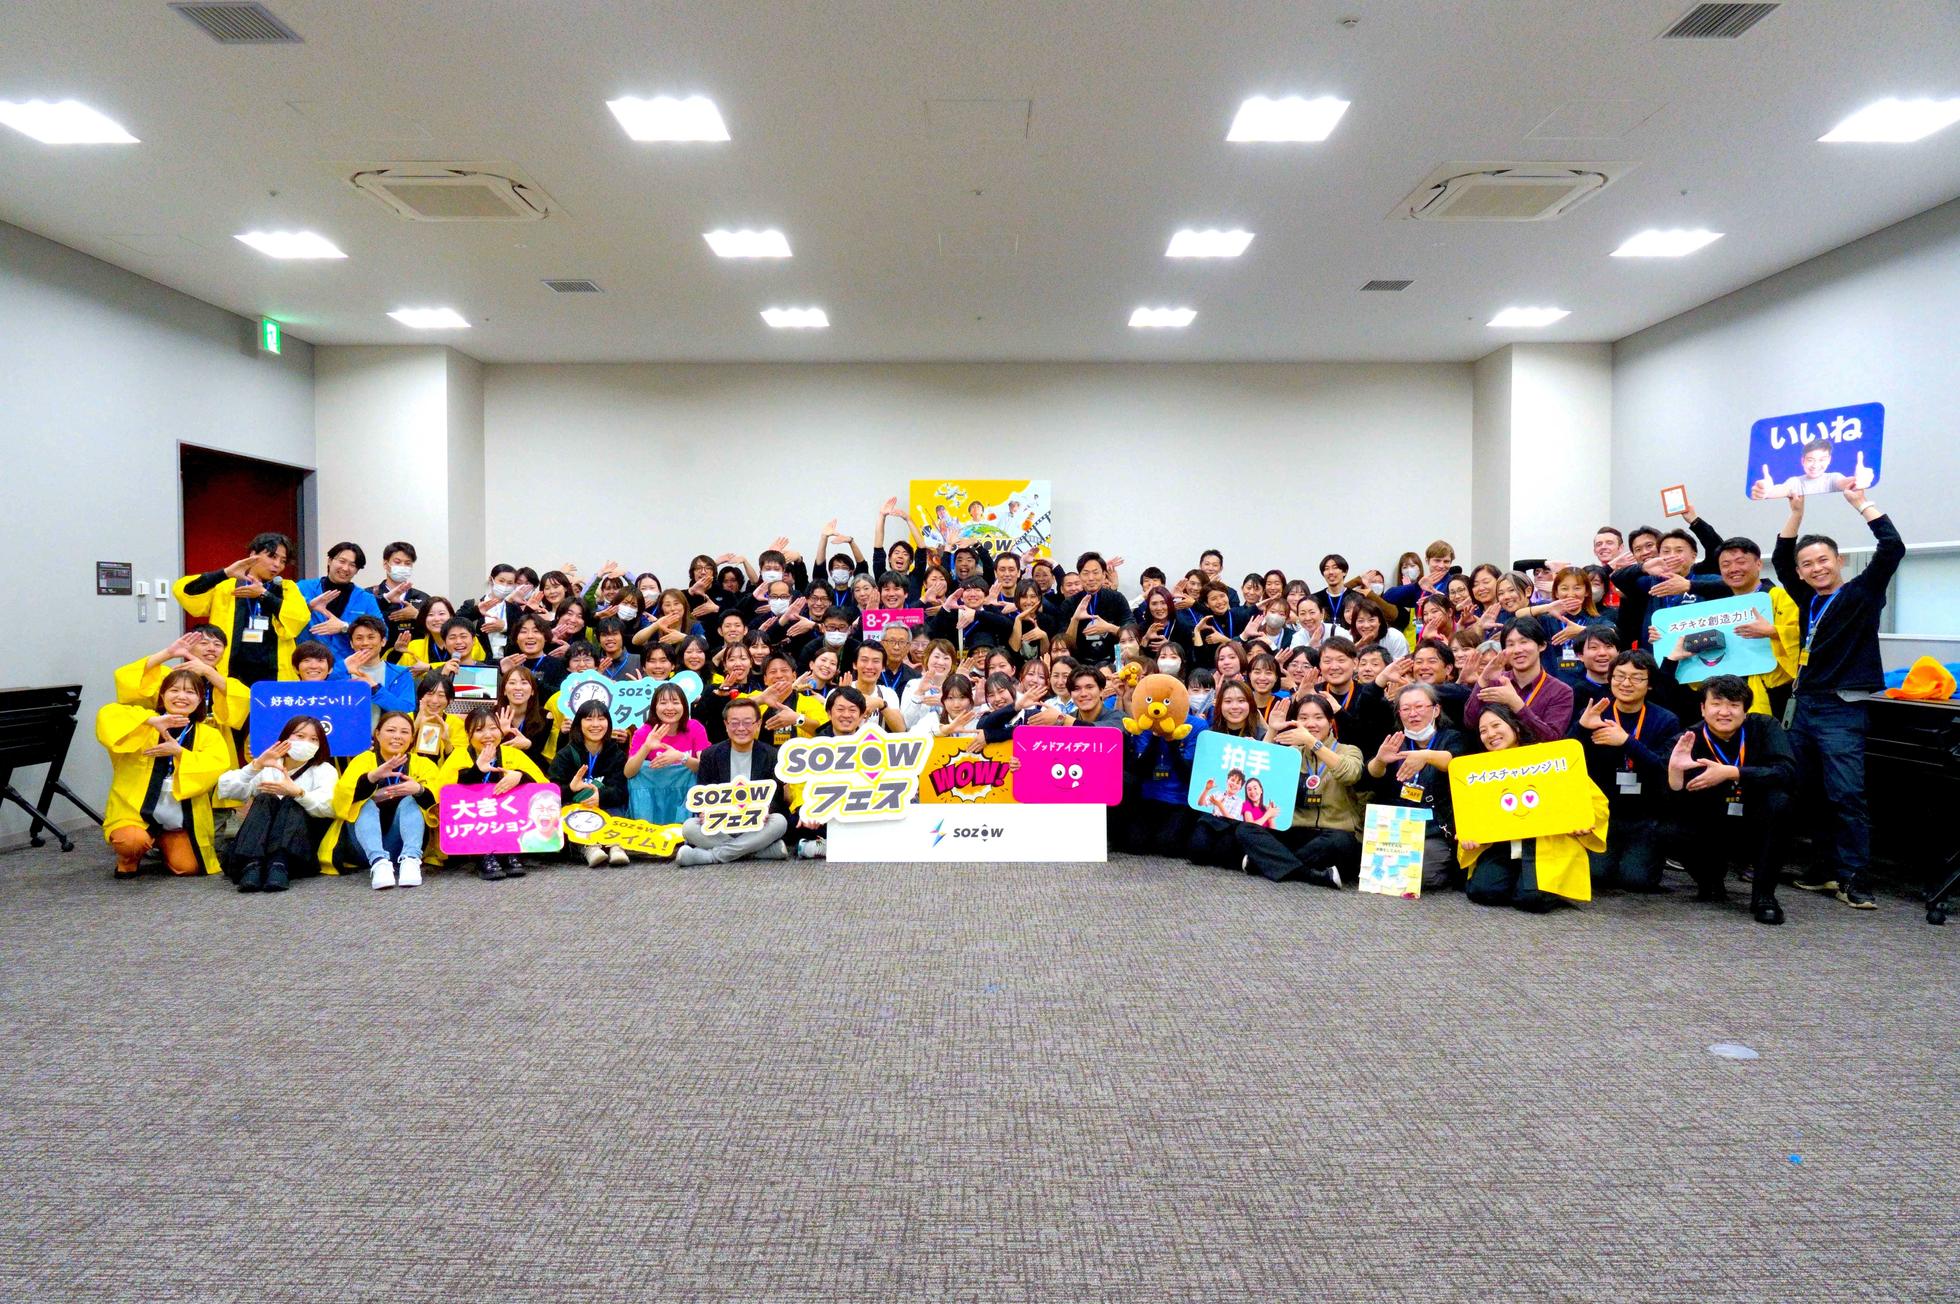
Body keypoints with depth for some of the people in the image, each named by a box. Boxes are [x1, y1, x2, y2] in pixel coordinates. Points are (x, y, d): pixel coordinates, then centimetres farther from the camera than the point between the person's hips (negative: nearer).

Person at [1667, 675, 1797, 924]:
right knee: (1679, 832, -30)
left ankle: (1763, 895, -17)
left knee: (1778, 801, -30)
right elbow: (1676, 810, -17)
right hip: (1714, 834, 0)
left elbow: (1788, 773, -26)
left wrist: (1731, 773, -35)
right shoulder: (1688, 743, -10)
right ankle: (1710, 880, 6)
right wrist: (1674, 771, -35)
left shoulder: (1764, 728, -8)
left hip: (1758, 832, 0)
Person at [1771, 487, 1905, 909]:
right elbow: (1780, 559, 20)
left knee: (1846, 795, -11)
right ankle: (1827, 866, 16)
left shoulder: (1861, 593, -1)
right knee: (1811, 794, 8)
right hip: (1805, 706, 6)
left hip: (1841, 711, -6)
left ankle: (1853, 878, -8)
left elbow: (1892, 548, -13)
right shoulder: (1809, 601, 13)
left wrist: (1860, 501, -9)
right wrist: (1796, 511, 13)